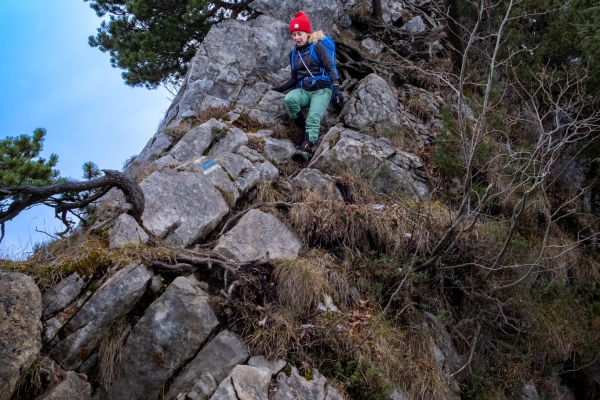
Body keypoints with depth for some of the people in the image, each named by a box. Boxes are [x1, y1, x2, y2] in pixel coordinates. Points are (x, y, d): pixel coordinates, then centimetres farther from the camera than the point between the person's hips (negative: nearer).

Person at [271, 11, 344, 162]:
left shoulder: (317, 47, 1)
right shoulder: (293, 54, 18)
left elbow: (330, 68, -4)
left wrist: (336, 89, -16)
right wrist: (281, 88, 10)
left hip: (321, 89, -4)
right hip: (303, 90, 4)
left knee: (313, 117, -30)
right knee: (289, 99, -32)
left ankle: (306, 149, -50)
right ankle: (304, 128, -15)